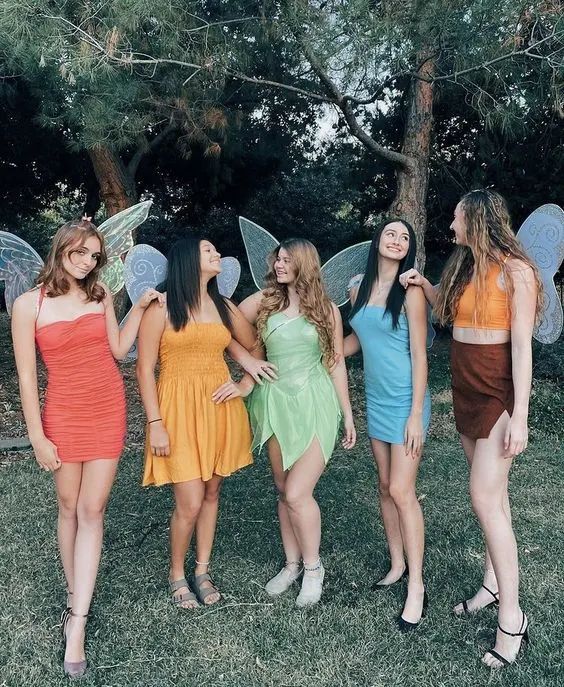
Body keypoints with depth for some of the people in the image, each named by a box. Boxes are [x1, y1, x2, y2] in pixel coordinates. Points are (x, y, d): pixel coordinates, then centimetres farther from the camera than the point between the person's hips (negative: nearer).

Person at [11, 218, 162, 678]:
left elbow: (118, 349, 7)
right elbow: (26, 377, -6)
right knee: (69, 508, 10)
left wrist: (141, 307, 2)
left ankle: (77, 623, 7)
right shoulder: (29, 304, -7)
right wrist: (38, 437, -7)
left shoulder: (101, 295, 4)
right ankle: (75, 595, 30)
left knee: (92, 511, 1)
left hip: (108, 410, 2)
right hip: (63, 414, -2)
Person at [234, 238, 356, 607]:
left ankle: (314, 567, 15)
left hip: (314, 404, -3)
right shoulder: (263, 301, 5)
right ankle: (292, 564, 30)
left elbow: (337, 362, 5)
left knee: (297, 493, -8)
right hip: (275, 403, 3)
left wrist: (348, 415, 6)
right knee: (283, 490, 12)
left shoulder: (327, 310, 2)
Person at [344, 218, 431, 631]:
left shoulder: (410, 292, -11)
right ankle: (397, 565, 27)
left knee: (401, 491, -6)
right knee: (386, 487, 13)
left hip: (405, 401, -6)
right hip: (376, 400, 6)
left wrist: (416, 415, -15)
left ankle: (416, 584, 6)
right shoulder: (360, 289, 6)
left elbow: (419, 355, -12)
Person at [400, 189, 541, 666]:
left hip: (499, 395, -7)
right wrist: (424, 284, 9)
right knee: (493, 491, 14)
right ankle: (494, 583, 25)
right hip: (466, 392, 7)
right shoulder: (462, 268, 9)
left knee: (485, 496, -11)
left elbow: (522, 347, -17)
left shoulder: (515, 271, -13)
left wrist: (519, 416, -20)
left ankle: (513, 616, -1)